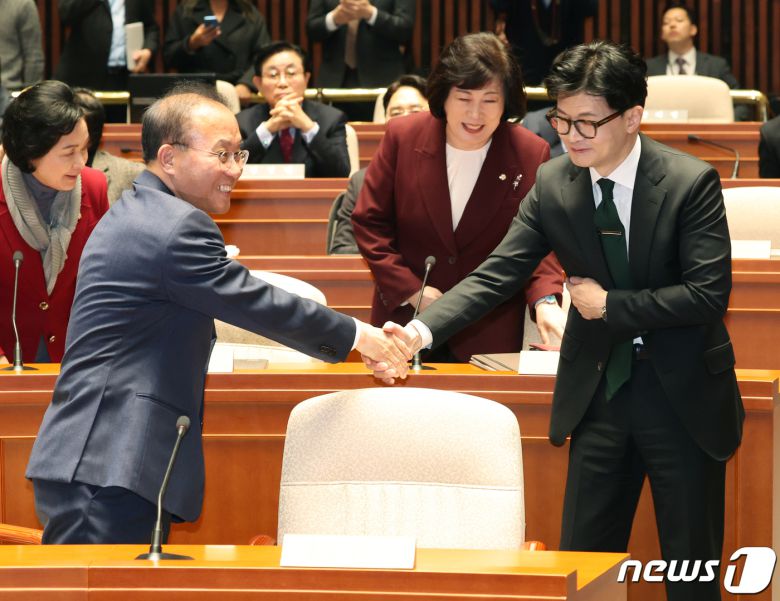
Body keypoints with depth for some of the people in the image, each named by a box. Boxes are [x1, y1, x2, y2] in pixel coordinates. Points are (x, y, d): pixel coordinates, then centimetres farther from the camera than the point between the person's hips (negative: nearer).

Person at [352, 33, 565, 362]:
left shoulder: (531, 155, -8)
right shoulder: (402, 137, -6)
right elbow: (369, 222, 1)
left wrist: (545, 300, -22)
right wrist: (411, 289, -9)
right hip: (405, 324, 1)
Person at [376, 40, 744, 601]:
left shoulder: (692, 182, -15)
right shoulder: (553, 183, -4)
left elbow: (709, 293, -18)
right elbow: (498, 275, -8)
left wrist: (610, 304, -17)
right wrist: (421, 330, -22)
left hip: (682, 392, -3)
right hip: (599, 390, 3)